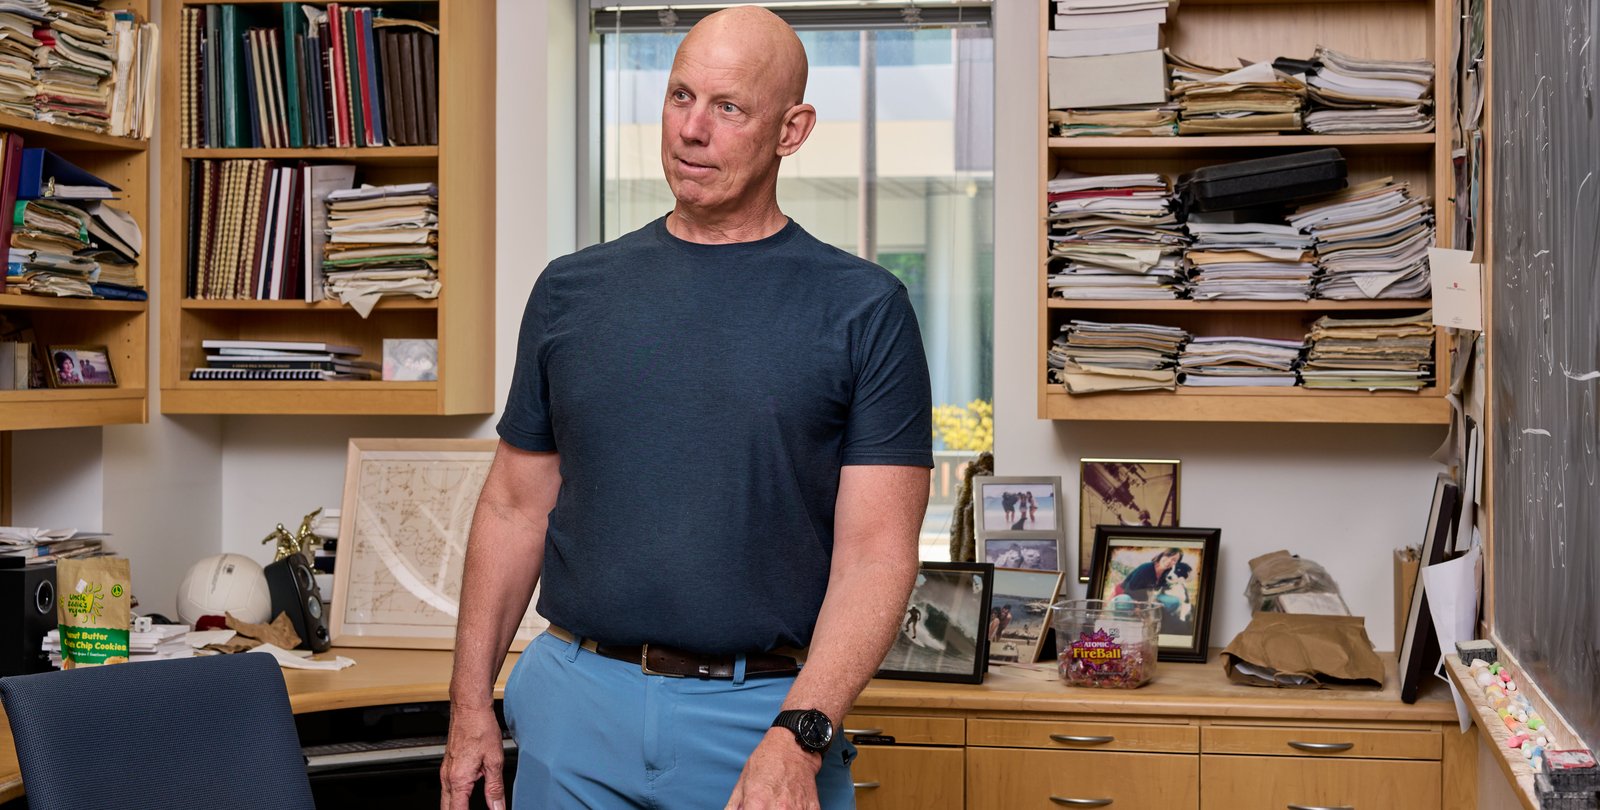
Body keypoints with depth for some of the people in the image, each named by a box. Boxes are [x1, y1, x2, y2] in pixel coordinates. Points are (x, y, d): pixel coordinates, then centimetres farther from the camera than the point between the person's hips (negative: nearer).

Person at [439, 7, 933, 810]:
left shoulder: (864, 309, -4)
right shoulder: (571, 290, 6)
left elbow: (876, 549, -9)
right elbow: (515, 507, 10)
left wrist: (796, 741, -19)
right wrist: (470, 701, 5)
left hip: (770, 714, -2)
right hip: (576, 703, 3)